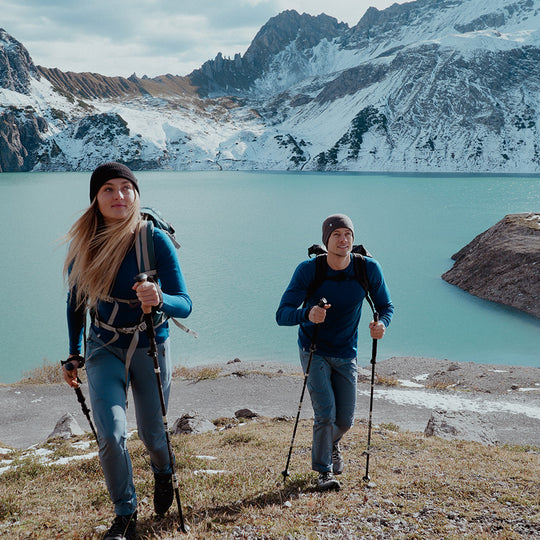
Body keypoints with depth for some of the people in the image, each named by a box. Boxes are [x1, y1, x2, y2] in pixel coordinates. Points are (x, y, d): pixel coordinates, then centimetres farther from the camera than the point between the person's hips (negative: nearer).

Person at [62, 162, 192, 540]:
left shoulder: (156, 240, -19)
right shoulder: (83, 244, -8)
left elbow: (185, 304, -20)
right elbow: (76, 302, 7)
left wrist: (159, 299, -43)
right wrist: (74, 356, 11)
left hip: (150, 347, -1)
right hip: (105, 348, 2)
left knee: (152, 433, 12)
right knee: (111, 434, -13)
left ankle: (163, 475, 48)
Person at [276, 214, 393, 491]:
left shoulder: (368, 268, -14)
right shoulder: (308, 270, -20)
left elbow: (385, 305, 0)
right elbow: (282, 315, -23)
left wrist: (382, 323, -25)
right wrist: (307, 315, -46)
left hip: (346, 354, 3)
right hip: (314, 352, -2)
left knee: (345, 420, 8)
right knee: (325, 412, -13)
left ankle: (331, 444, 43)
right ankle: (324, 471, 8)